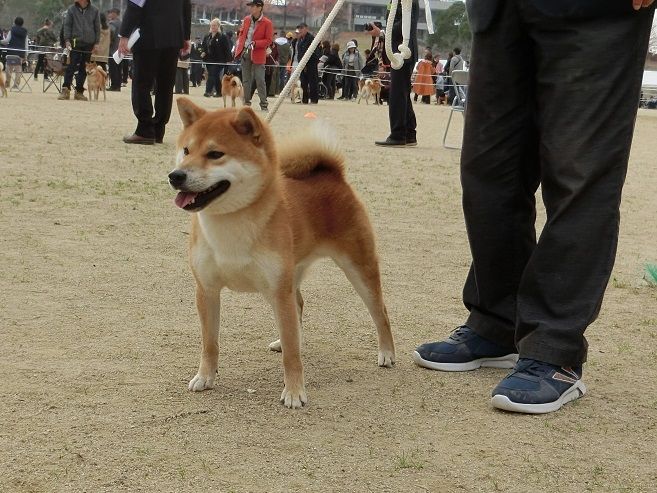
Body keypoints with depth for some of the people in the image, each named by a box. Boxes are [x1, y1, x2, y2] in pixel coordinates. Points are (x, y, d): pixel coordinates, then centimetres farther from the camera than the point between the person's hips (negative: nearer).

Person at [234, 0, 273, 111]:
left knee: (260, 80, -7)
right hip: (244, 52, 5)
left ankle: (263, 104, -2)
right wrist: (239, 47, 6)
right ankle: (247, 102, 17)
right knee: (246, 80, 10)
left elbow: (268, 40, -8)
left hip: (257, 55, -5)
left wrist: (255, 43, -19)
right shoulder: (246, 20, 9)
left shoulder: (267, 23, -8)